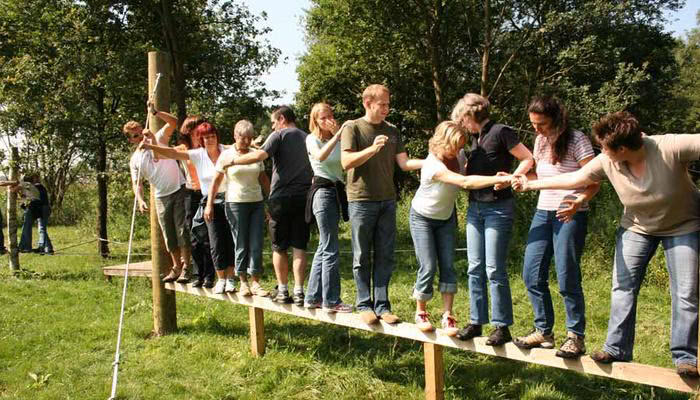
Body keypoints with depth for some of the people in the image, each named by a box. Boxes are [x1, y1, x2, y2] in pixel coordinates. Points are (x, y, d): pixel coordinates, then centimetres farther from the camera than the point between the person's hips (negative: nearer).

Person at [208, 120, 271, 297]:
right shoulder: (226, 155, 0)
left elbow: (264, 179, 15)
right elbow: (216, 181, 1)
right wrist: (209, 204, -3)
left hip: (257, 203, 3)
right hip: (235, 204, -3)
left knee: (256, 244, -1)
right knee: (241, 244, 1)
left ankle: (255, 282, 5)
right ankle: (243, 283, 10)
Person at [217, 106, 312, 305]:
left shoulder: (279, 135, -4)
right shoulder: (307, 138, 14)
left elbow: (260, 155, -18)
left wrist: (232, 161, -8)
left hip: (281, 197, -4)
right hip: (303, 197, 4)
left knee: (279, 247, 7)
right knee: (299, 246, 4)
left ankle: (282, 290, 9)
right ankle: (299, 292, 1)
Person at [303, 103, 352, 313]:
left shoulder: (338, 140, 14)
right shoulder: (312, 139, -2)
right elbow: (320, 157, -24)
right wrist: (337, 135, -27)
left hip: (337, 192, 7)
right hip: (323, 191, -7)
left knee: (323, 248, 11)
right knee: (331, 250, -8)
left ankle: (312, 297, 20)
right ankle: (331, 301, -1)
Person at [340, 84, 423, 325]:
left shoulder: (392, 131, 14)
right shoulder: (353, 128, 0)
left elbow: (404, 163, 8)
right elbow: (346, 162, -11)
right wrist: (373, 148, -23)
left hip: (387, 200, 5)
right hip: (361, 200, -4)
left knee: (385, 257, 4)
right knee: (362, 257, 1)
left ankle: (381, 305, 10)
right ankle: (364, 305, 10)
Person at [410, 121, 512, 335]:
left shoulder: (457, 157, -12)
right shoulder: (433, 165, -34)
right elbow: (466, 182, -44)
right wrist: (500, 179, -50)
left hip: (446, 217, 6)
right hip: (423, 218, -6)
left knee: (448, 265, -3)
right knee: (428, 267, -8)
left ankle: (447, 316, 2)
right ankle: (420, 313, 12)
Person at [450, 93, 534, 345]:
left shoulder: (501, 132, -9)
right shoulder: (476, 138, 15)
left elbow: (528, 159, -10)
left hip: (498, 208, -8)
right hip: (475, 208, 8)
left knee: (494, 269, -6)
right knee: (475, 268, 7)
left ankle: (502, 327, 4)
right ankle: (476, 322, 15)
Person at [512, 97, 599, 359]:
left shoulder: (577, 140, -9)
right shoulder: (541, 141, 12)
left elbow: (593, 181, -12)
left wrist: (579, 202, -30)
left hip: (570, 216, -7)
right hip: (543, 212, 7)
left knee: (567, 278, -6)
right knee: (532, 275, 3)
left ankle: (576, 337, 9)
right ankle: (544, 332, 17)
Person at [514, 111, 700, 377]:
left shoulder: (670, 148, -32)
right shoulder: (608, 162, -18)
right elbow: (574, 179, -7)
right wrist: (531, 184, -5)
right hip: (637, 227, 4)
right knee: (623, 287, 1)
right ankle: (616, 348, 10)